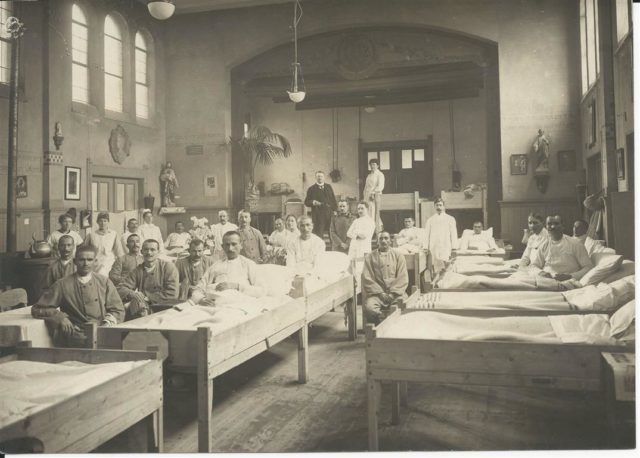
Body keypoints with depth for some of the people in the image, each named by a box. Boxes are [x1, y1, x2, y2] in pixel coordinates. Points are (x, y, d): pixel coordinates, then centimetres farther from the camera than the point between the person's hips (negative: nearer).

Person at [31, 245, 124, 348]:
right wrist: (60, 317, -6)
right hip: (76, 334, -2)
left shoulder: (104, 282, 14)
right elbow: (37, 309, 11)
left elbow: (118, 311, 15)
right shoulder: (62, 285, 7)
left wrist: (107, 323, -6)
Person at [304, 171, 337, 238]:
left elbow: (333, 199, 17)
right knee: (318, 234, -9)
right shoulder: (311, 189, 6)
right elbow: (306, 202, 4)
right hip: (318, 215, -3)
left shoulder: (328, 187, 16)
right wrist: (313, 202, -16)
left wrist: (335, 210, 7)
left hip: (329, 214, 3)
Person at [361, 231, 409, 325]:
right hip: (377, 293, 0)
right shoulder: (370, 257, 12)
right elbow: (367, 279, 4)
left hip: (396, 293, 0)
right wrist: (380, 293, -9)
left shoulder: (398, 256, 14)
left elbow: (403, 278, 5)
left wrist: (393, 293, -9)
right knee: (369, 307, -31)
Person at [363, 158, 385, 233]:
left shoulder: (380, 174, 0)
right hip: (367, 196, 7)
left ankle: (377, 231, -9)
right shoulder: (369, 175, 22)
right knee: (367, 214, 1)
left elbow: (380, 186, -11)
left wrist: (373, 193, -20)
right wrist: (364, 195, 10)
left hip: (375, 196, -7)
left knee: (375, 212, -10)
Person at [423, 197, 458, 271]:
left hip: (446, 247, -2)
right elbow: (426, 234, 12)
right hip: (434, 248, 2)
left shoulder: (450, 219, 10)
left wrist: (454, 248, -3)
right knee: (437, 269, -2)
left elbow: (453, 234, 6)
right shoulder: (430, 220, 14)